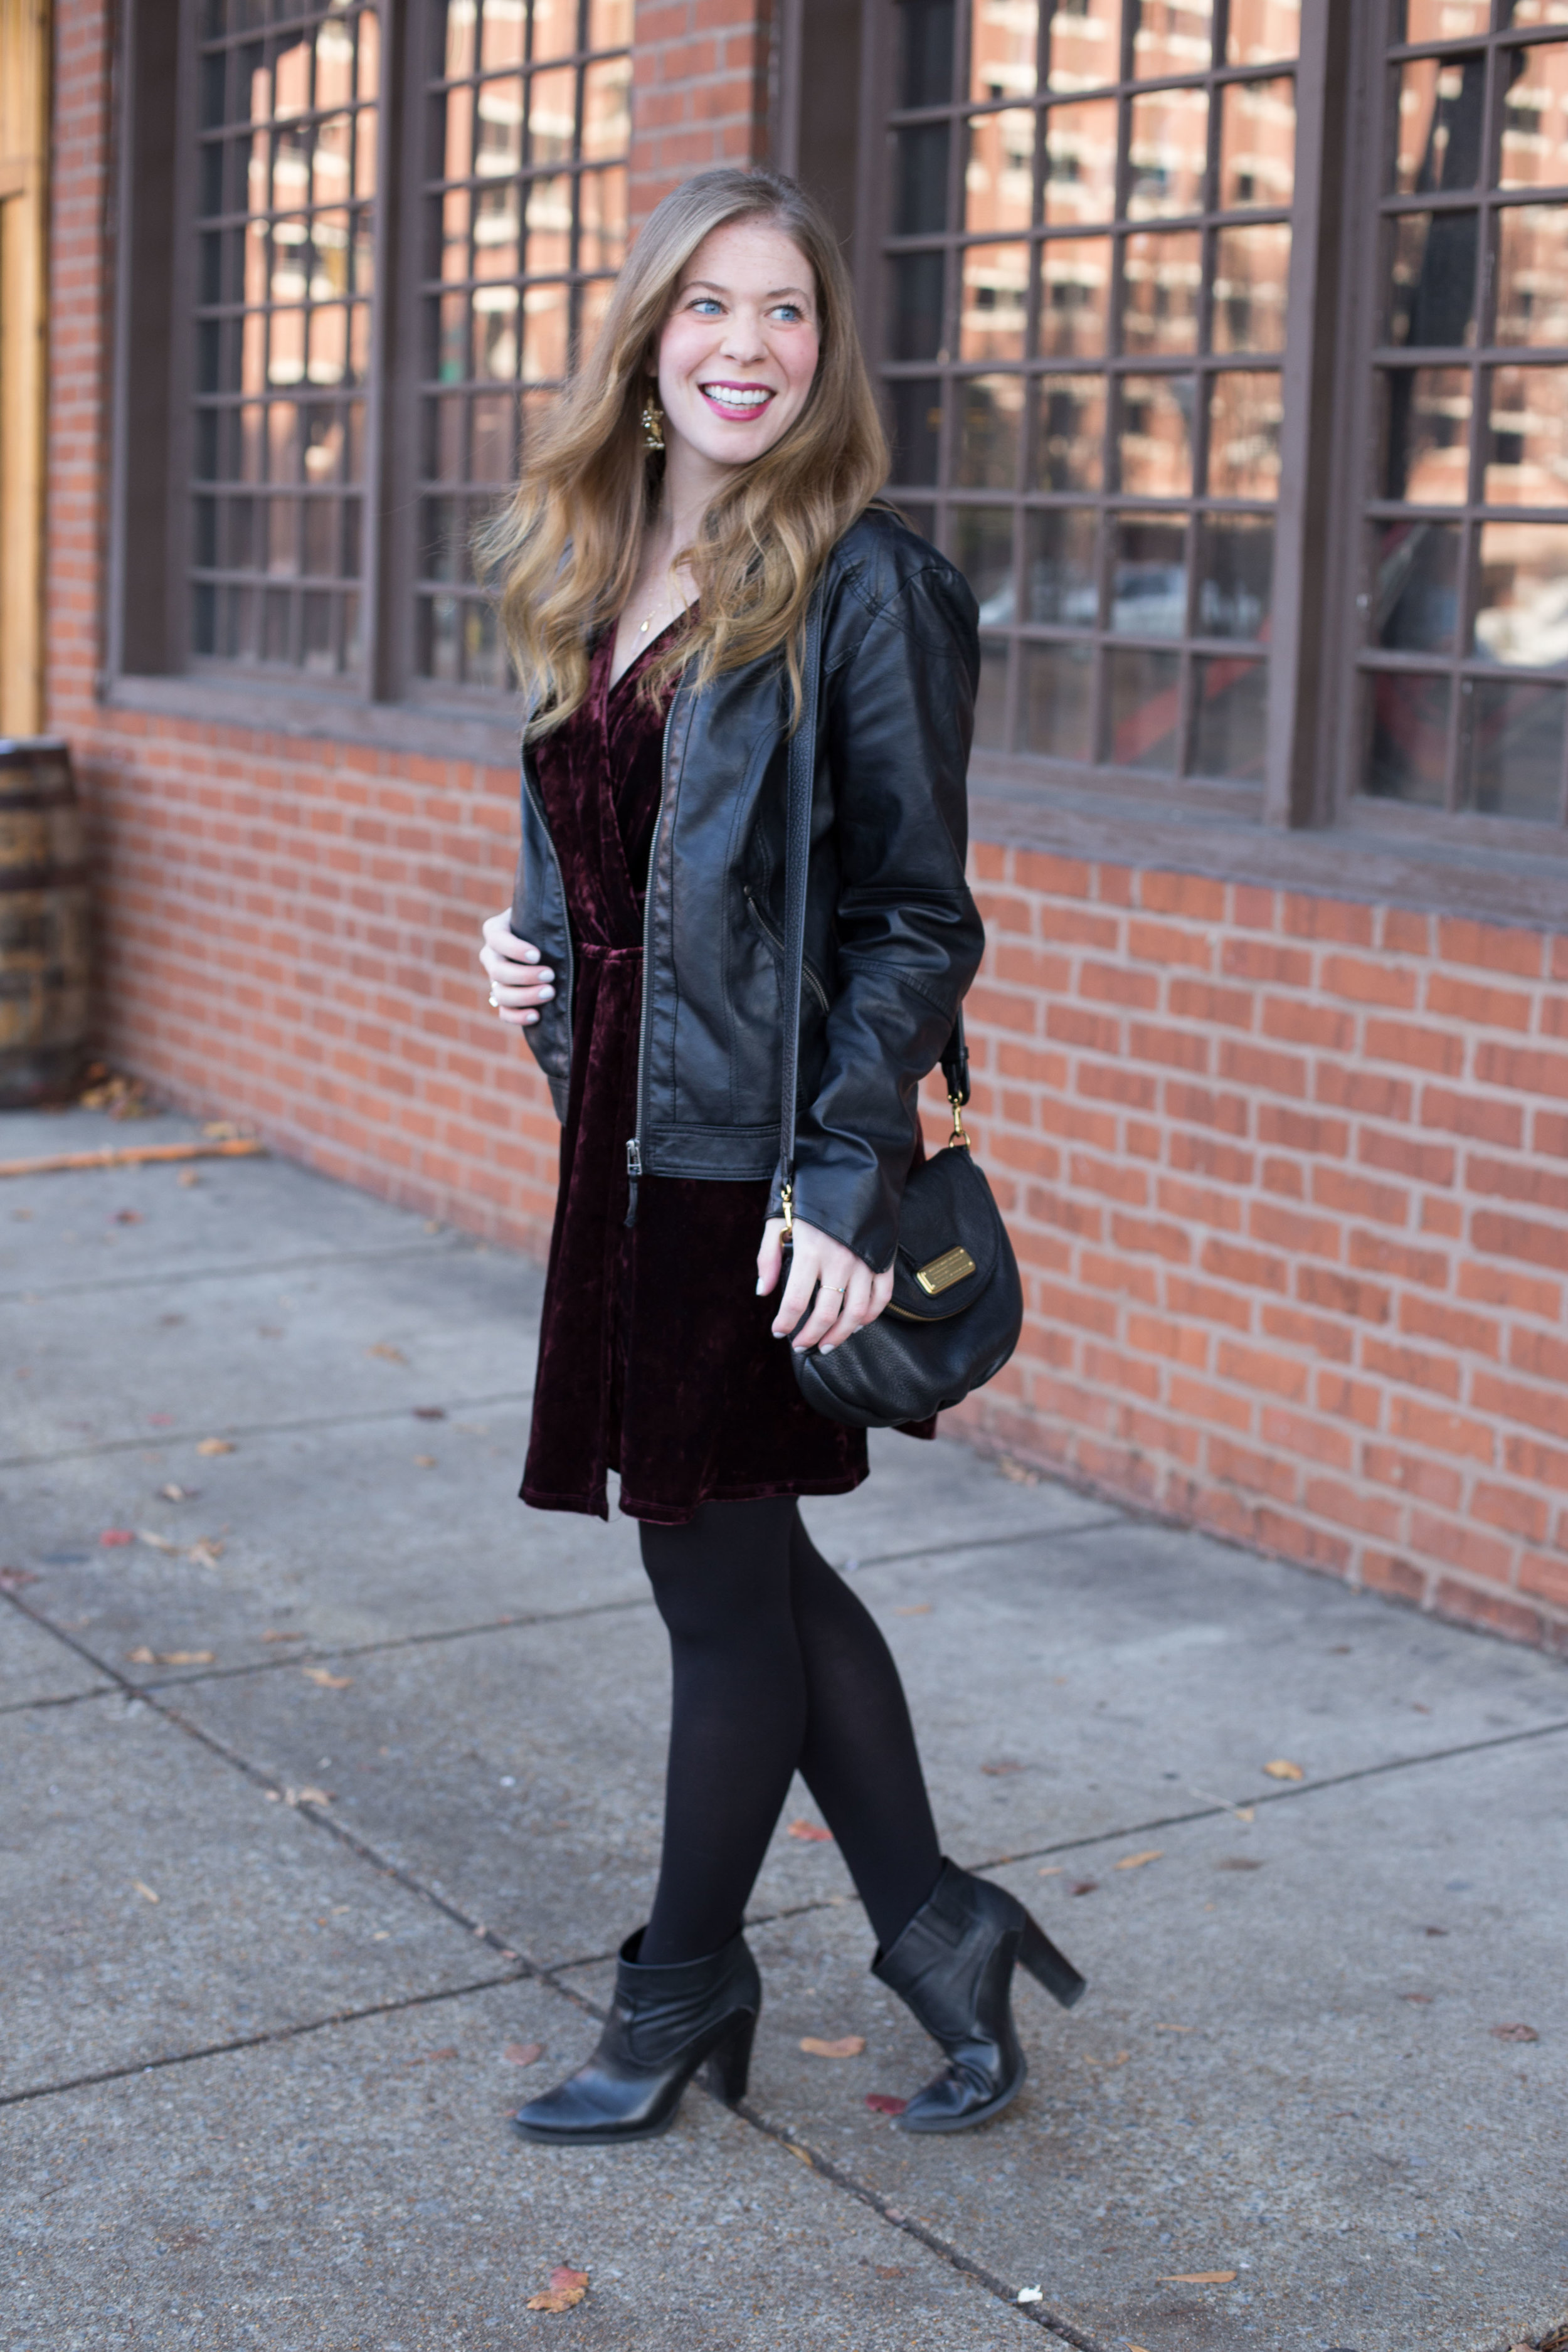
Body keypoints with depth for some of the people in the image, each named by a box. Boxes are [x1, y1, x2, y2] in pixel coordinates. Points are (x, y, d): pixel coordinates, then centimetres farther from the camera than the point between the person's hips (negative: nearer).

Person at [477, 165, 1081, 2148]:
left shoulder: (864, 583, -11)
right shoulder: (595, 575, 10)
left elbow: (914, 919, -13)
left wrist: (849, 1185, -18)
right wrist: (529, 945, 3)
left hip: (768, 1162, -7)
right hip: (627, 1134, 8)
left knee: (722, 1579, 6)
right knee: (748, 1571, 14)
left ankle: (687, 1990, 25)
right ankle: (933, 1930, 30)